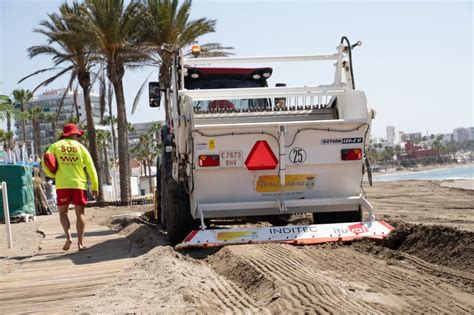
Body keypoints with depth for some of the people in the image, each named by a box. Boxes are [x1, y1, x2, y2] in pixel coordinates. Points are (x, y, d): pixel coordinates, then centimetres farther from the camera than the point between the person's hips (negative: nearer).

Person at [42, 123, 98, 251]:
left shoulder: (55, 146, 6)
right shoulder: (81, 147, 7)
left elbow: (45, 164, -7)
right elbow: (91, 168, 3)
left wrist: (54, 175, 11)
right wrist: (95, 187, 9)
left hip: (62, 185, 0)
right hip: (79, 185, 0)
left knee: (63, 212, 13)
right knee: (80, 213, 6)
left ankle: (68, 237, -9)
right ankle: (80, 243, -1)